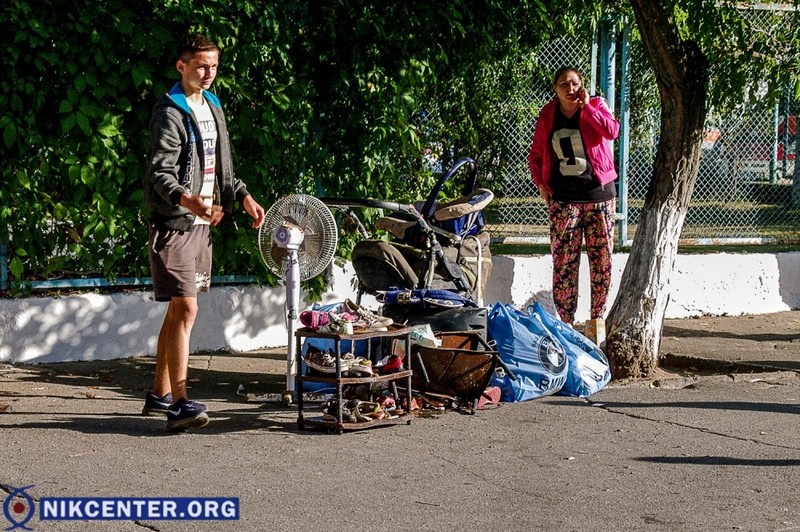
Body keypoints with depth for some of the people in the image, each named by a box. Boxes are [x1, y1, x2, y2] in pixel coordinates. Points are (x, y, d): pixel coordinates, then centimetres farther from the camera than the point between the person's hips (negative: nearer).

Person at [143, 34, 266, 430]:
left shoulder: (212, 108, 17)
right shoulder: (170, 113, -10)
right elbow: (160, 173, -19)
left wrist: (243, 197, 16)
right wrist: (187, 200, -35)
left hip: (201, 223, 8)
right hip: (173, 223, -8)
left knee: (178, 310, 12)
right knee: (185, 308, -15)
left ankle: (160, 394, 21)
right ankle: (179, 403, -15)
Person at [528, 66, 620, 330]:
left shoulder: (596, 106, 2)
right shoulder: (547, 116, 6)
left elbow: (612, 131, -19)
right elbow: (535, 154, 15)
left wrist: (586, 106, -14)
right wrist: (540, 183, 3)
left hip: (599, 194, 0)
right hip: (563, 199, 1)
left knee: (602, 256, 2)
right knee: (563, 259, -4)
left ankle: (598, 315, 12)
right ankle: (565, 320, 1)